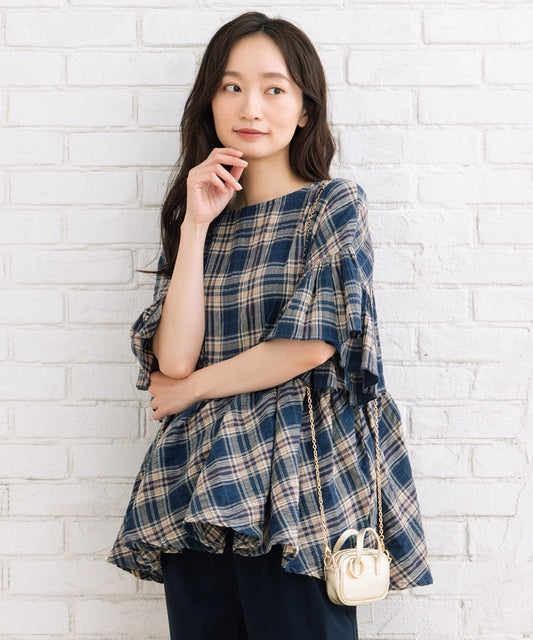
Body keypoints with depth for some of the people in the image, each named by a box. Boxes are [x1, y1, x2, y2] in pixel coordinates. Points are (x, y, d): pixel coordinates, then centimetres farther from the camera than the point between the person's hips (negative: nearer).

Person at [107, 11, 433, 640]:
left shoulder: (333, 204, 1)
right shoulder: (198, 217, 12)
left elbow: (312, 345, -12)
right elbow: (173, 357, -2)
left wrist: (190, 387, -1)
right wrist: (197, 225, -4)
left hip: (295, 485, -4)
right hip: (194, 491, 4)